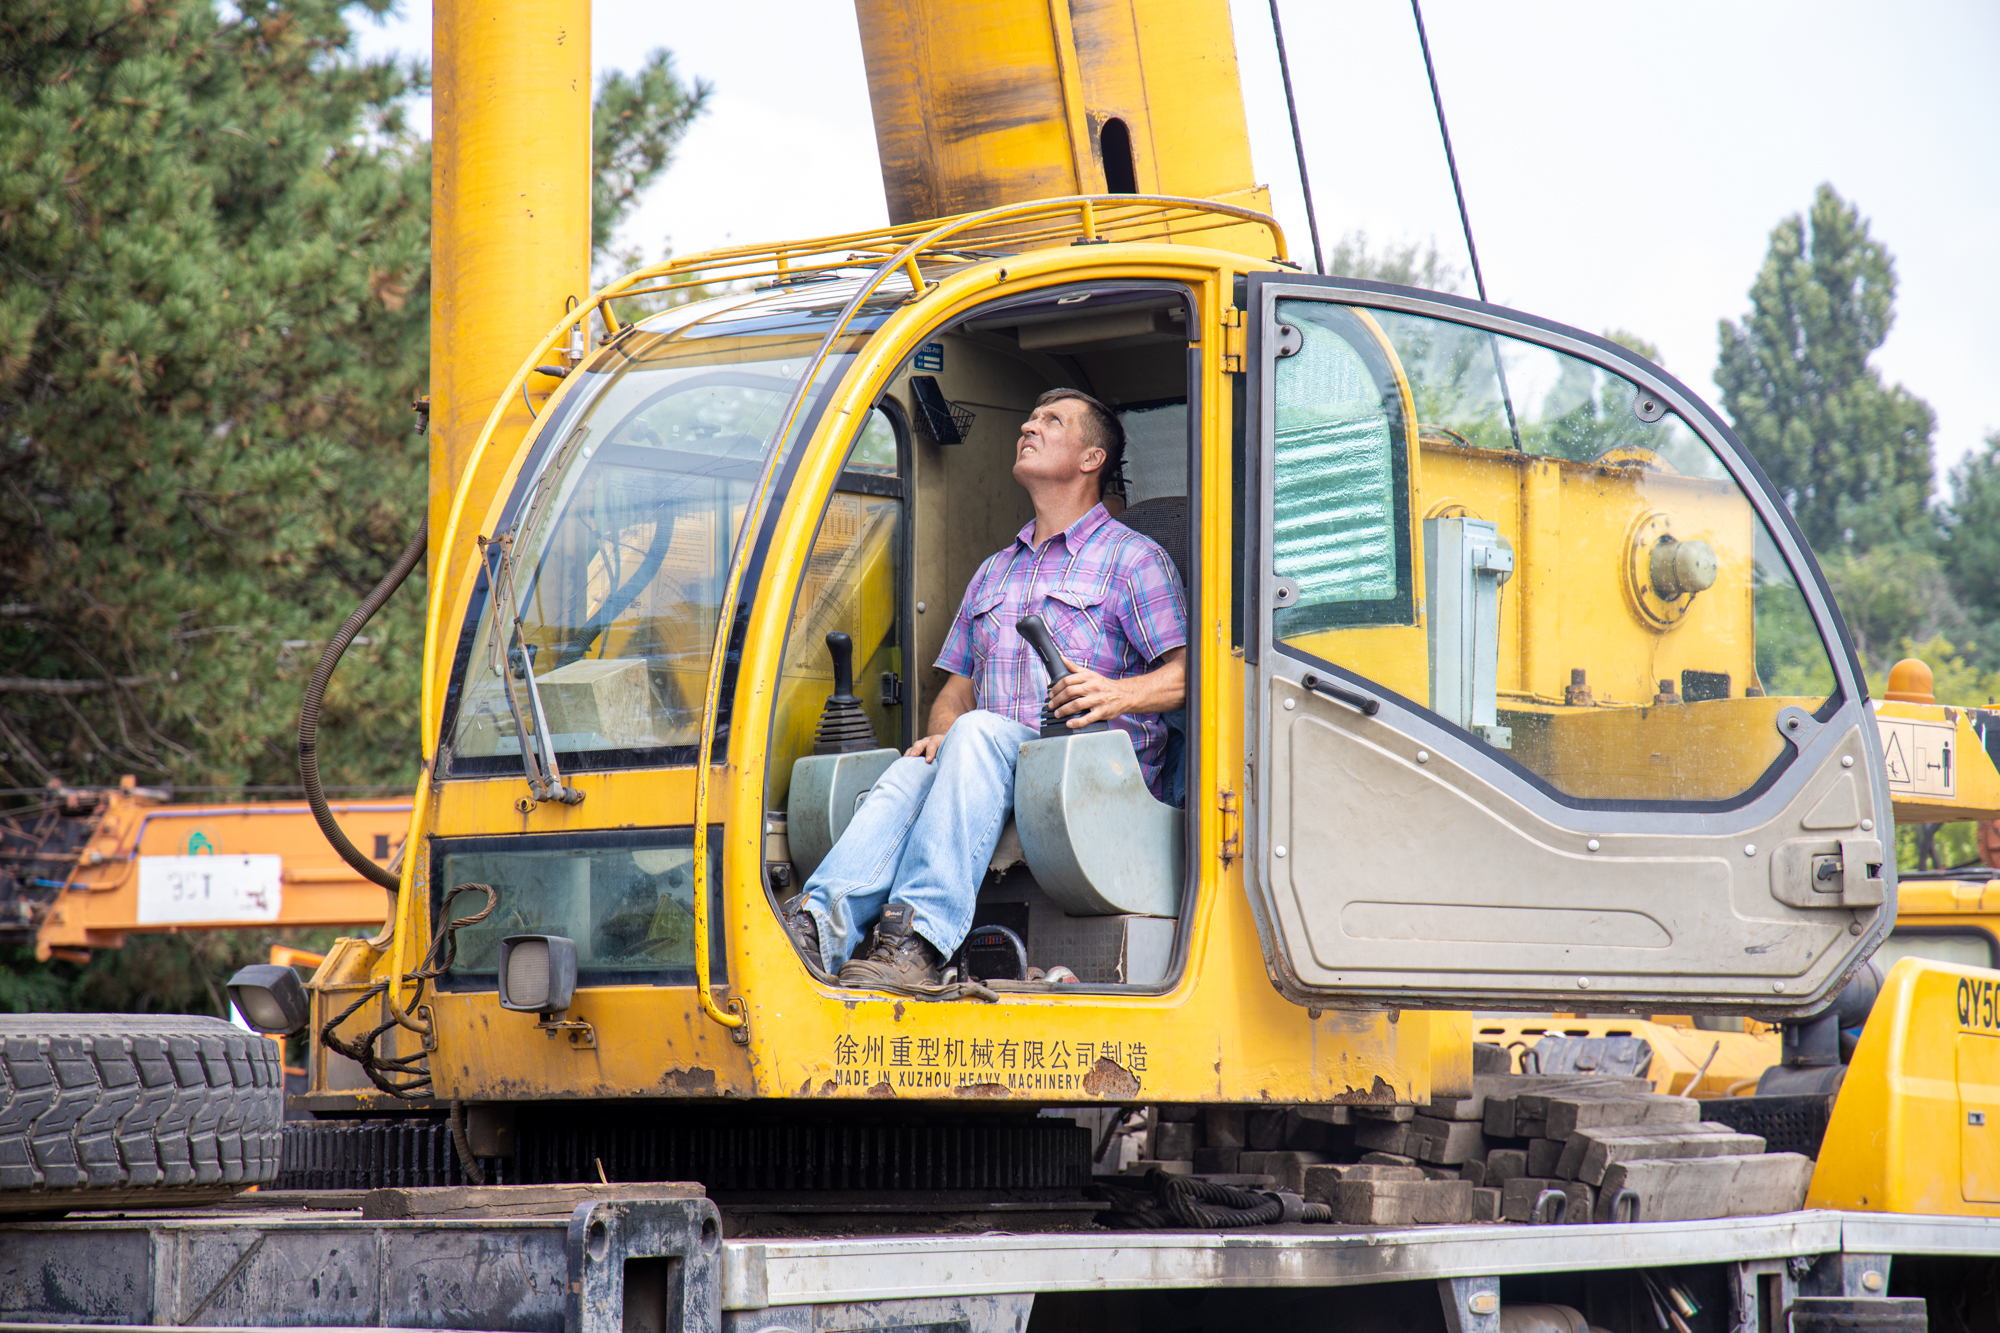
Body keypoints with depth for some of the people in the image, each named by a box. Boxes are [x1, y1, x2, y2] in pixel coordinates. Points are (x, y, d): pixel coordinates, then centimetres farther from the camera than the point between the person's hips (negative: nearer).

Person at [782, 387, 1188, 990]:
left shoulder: (1132, 559, 10)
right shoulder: (994, 572, 31)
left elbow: (1186, 671, -3)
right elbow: (958, 689, 26)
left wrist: (1120, 694, -24)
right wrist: (942, 733, 1)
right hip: (988, 761, 5)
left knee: (980, 732, -35)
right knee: (912, 770, -29)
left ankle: (918, 938, -49)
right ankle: (819, 925, -53)